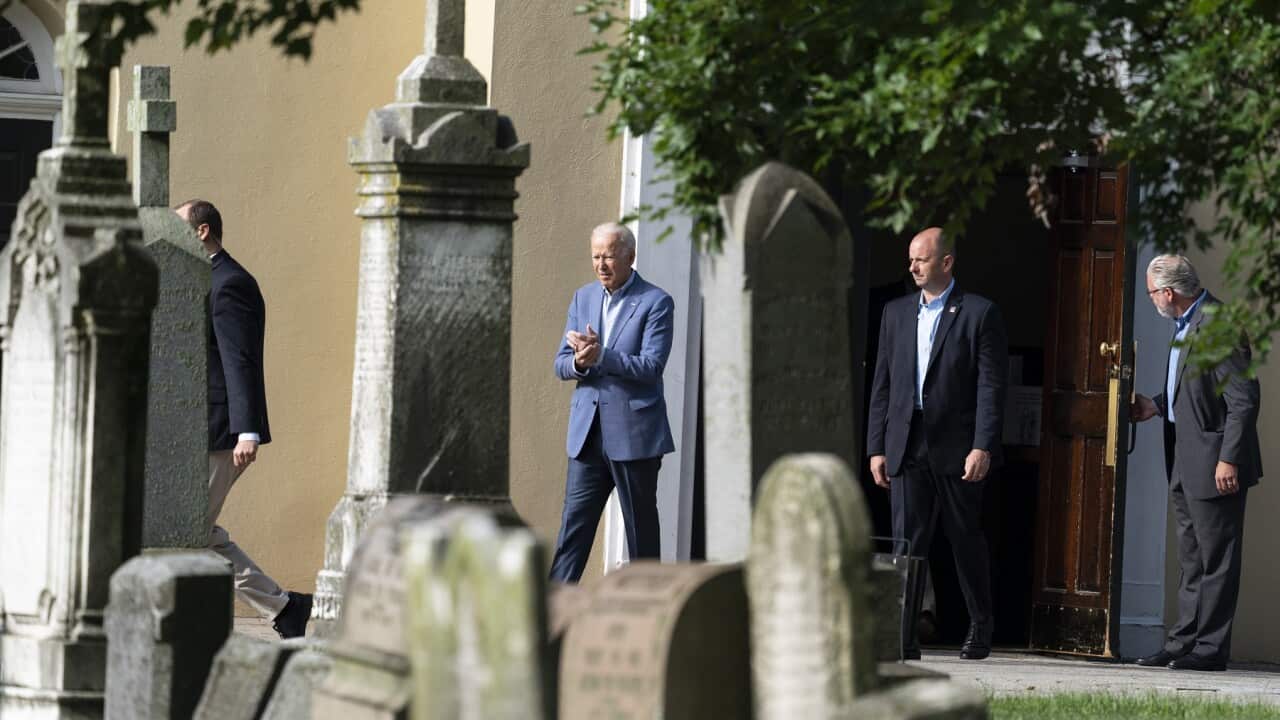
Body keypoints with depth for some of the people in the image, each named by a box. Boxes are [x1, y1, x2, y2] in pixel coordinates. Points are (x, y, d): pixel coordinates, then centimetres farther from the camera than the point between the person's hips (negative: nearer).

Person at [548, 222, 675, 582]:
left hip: (634, 434, -5)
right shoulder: (583, 298, 12)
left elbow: (651, 366, -14)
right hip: (588, 431, 5)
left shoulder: (655, 303, -5)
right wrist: (579, 362, -14)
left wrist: (601, 355, -25)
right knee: (574, 524, 1)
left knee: (641, 526, 4)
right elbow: (561, 364, 10)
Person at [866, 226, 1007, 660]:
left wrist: (983, 447, -15)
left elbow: (991, 387, -6)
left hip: (956, 447, -3)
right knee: (907, 542, -4)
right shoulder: (896, 313, 13)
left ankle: (980, 628, 22)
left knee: (966, 539, 7)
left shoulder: (979, 314, -1)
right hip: (906, 446, 3)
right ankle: (903, 635, -7)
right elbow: (882, 384, 14)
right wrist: (877, 447, 7)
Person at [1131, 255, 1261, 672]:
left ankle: (1211, 648, -1)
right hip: (1186, 464, 11)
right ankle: (1184, 642, 20)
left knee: (1216, 558, -4)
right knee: (1192, 559, 14)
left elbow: (1244, 398, -21)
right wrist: (1158, 405, 16)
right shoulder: (1185, 324, 12)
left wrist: (1229, 459, -23)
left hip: (1214, 464, -11)